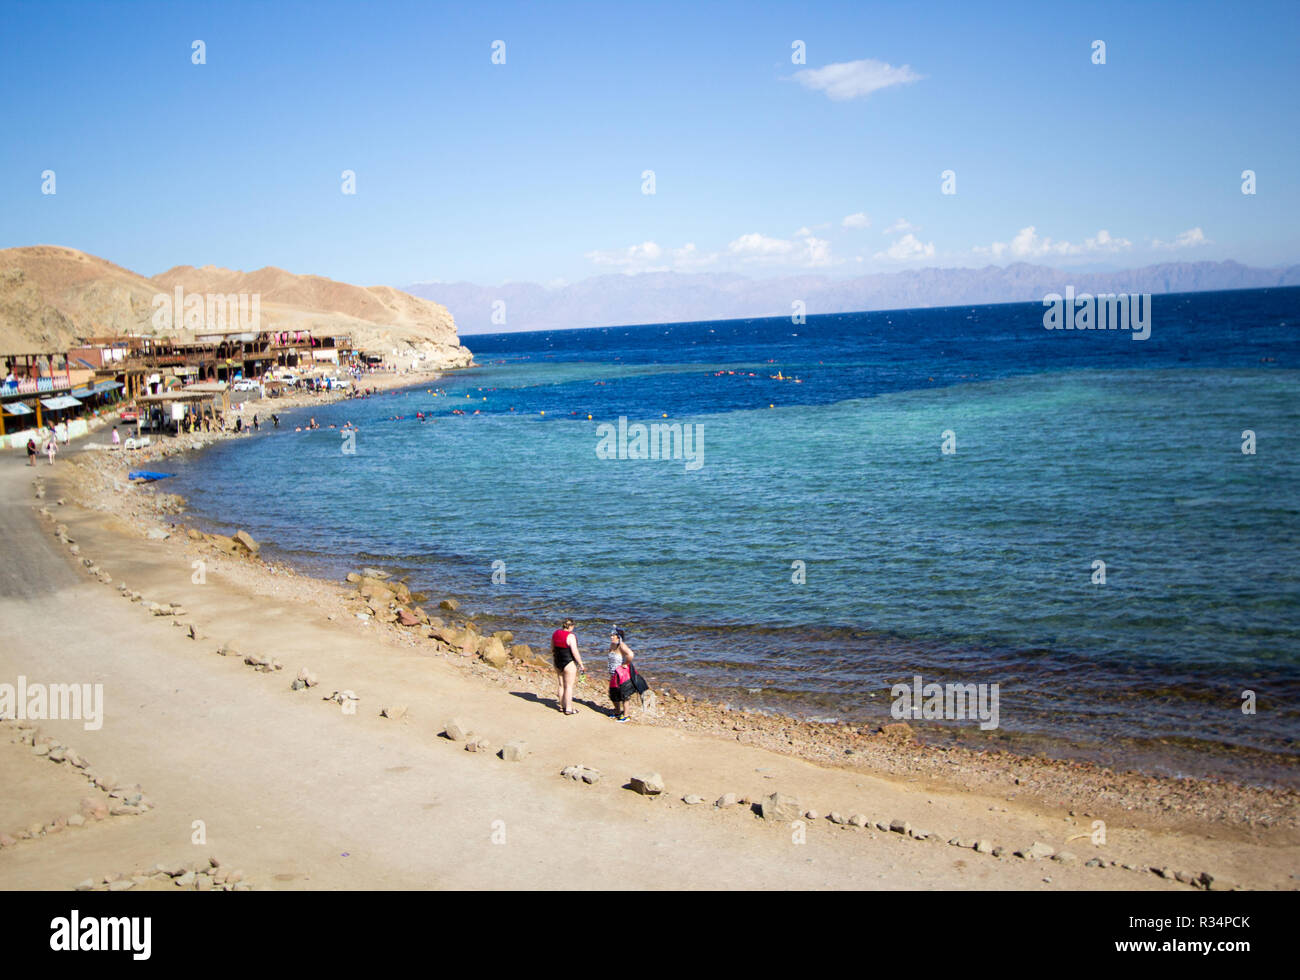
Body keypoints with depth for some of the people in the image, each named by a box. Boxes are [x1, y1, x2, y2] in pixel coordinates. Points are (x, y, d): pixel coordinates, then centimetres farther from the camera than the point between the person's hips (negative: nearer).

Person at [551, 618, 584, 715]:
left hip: (558, 663, 7)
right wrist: (581, 665, -13)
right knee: (569, 686, 1)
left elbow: (552, 649, 13)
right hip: (569, 663, -7)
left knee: (561, 685, 17)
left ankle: (562, 705, 27)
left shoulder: (555, 633, 3)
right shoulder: (570, 636, -19)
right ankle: (569, 708, 4)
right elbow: (575, 652, -21)